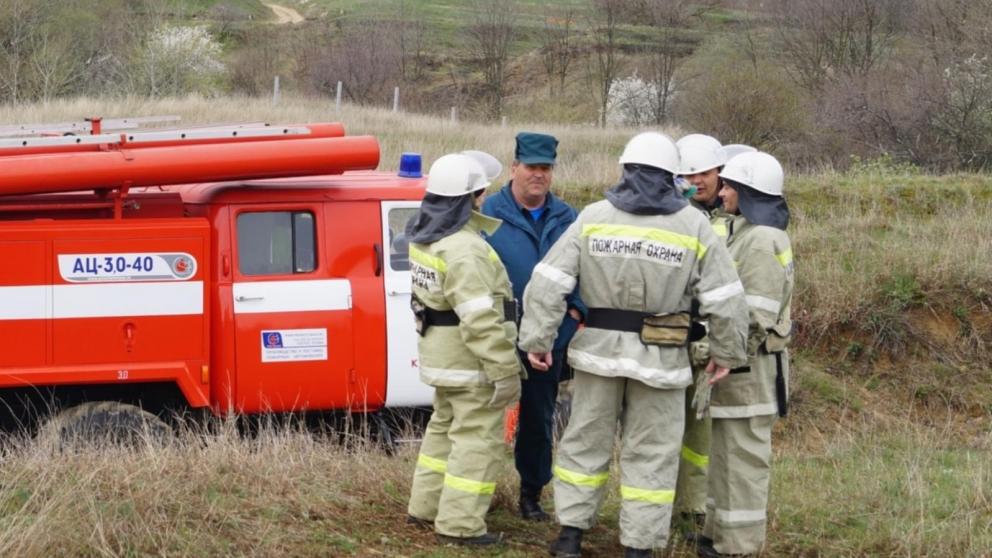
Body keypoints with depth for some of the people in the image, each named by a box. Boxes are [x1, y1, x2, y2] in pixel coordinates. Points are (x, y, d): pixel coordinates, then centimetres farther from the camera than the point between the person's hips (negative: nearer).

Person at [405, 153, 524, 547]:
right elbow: (480, 319, -29)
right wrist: (505, 370, -26)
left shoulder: (424, 237, 5)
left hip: (440, 353, 10)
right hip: (471, 361, -10)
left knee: (445, 427, 23)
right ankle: (459, 524, -1)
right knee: (477, 439, -2)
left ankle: (424, 506, 31)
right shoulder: (464, 250, -25)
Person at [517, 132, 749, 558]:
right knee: (650, 454, 8)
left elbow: (548, 283, -6)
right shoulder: (694, 227, -4)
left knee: (586, 441, 15)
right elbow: (725, 301, -4)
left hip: (599, 350, 1)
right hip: (660, 358, -1)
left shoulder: (593, 218, -2)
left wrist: (538, 339, 0)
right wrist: (727, 353, 8)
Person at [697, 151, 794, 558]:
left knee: (743, 455, -3)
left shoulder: (763, 241, -18)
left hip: (749, 364, -10)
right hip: (736, 360, 10)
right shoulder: (745, 233, 14)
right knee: (726, 451, 16)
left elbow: (756, 316, -22)